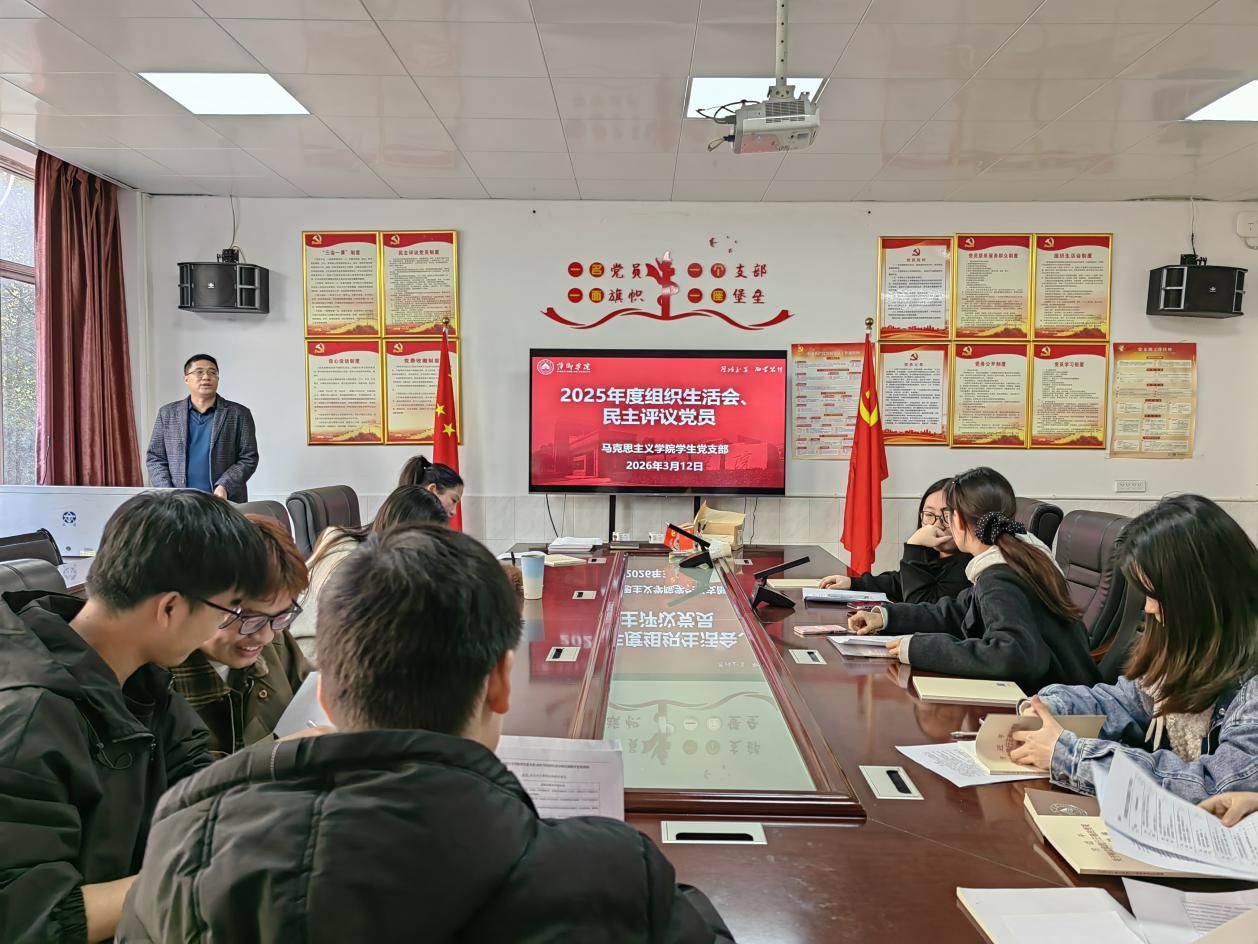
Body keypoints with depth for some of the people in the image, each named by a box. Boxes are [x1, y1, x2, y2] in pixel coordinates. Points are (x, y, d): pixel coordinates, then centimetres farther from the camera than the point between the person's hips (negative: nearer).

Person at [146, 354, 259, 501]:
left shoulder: (239, 414, 3)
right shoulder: (167, 413, 10)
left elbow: (248, 459, -1)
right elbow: (154, 458, 9)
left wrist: (224, 487, -15)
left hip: (226, 504, -1)